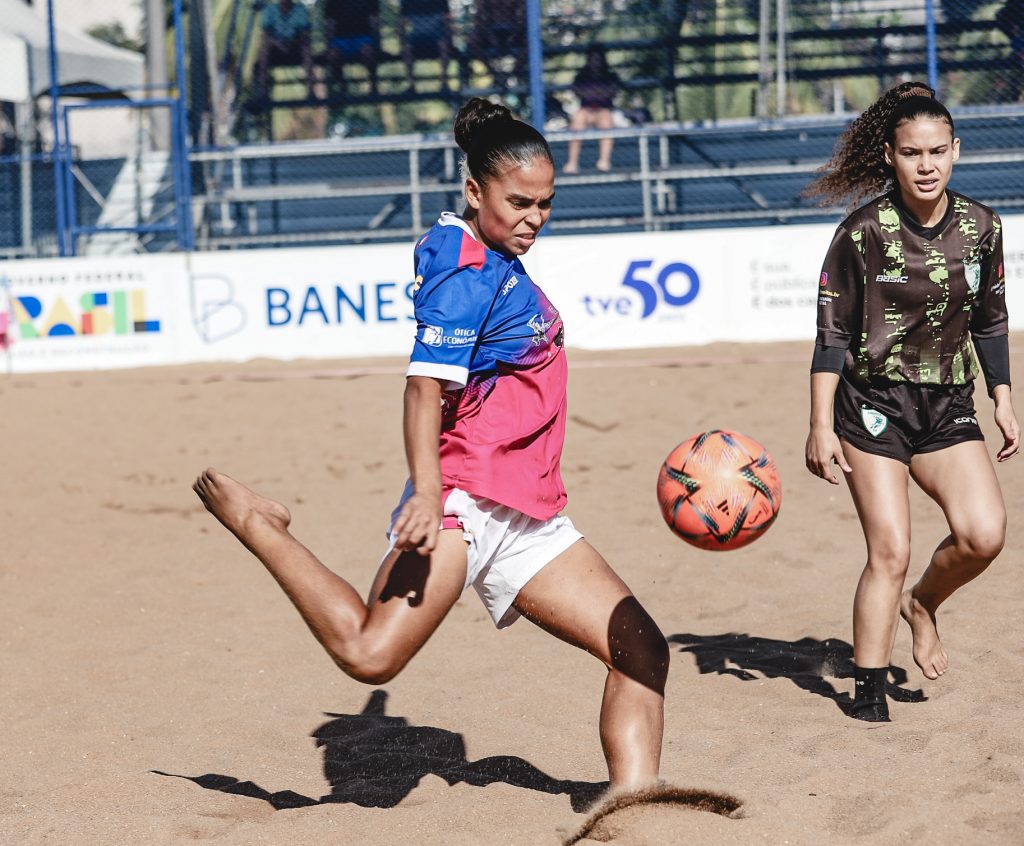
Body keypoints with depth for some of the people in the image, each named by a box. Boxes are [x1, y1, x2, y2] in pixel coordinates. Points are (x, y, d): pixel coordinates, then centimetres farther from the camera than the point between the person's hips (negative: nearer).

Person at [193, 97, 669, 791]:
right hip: (462, 502, -9)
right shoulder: (467, 276, -10)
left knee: (642, 650, 3)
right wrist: (428, 493, -32)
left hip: (527, 522, 9)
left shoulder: (503, 270, 19)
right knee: (370, 653, -23)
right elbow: (426, 383, -22)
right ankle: (253, 523, -4)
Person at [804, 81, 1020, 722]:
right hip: (873, 405, -3)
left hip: (948, 406, 4)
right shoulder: (864, 233, -11)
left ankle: (923, 605, 17)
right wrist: (821, 426, -10)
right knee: (890, 551, -9)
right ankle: (869, 692, 6)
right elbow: (832, 334, -7)